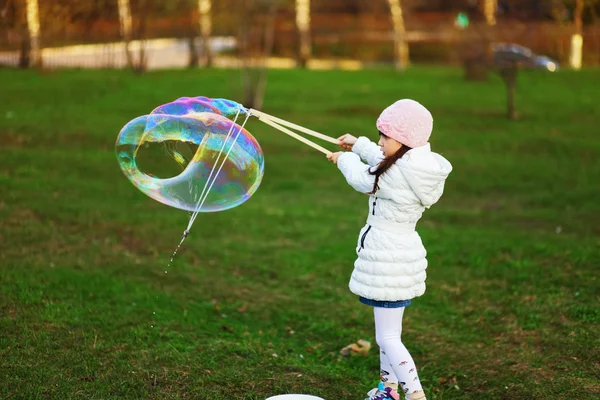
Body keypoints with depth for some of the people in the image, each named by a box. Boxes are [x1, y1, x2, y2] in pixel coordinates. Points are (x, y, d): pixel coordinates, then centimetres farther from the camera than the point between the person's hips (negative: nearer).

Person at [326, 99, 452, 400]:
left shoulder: (397, 176, -24)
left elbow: (363, 179, -5)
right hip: (401, 254, 10)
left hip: (388, 259, -10)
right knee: (387, 330, 23)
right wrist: (359, 145, 34)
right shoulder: (419, 168, 1)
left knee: (387, 337, -4)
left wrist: (345, 159, 16)